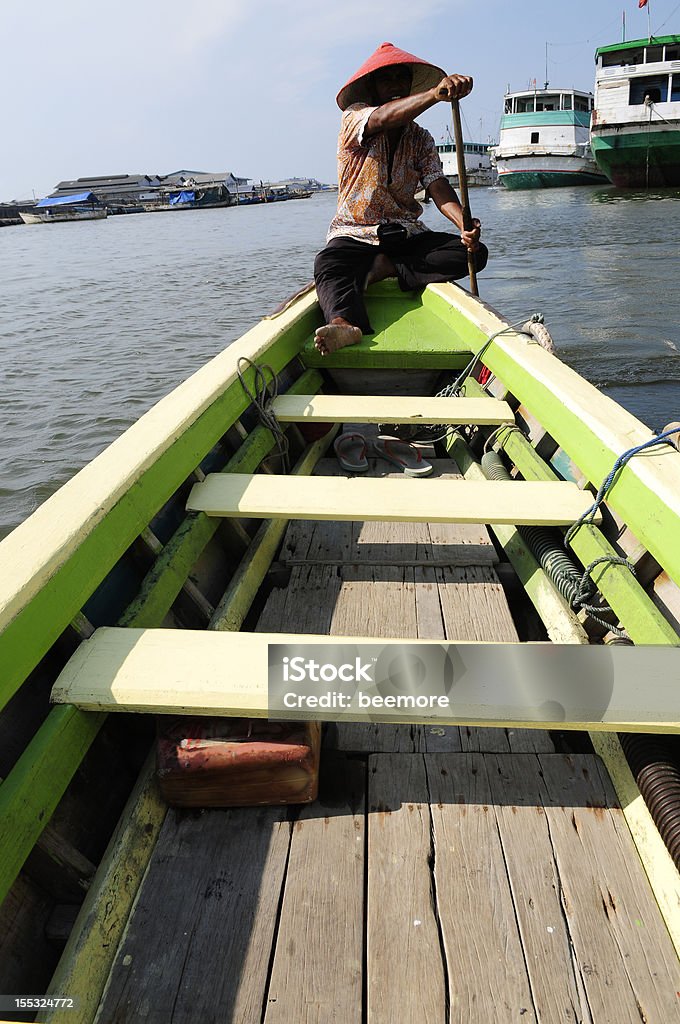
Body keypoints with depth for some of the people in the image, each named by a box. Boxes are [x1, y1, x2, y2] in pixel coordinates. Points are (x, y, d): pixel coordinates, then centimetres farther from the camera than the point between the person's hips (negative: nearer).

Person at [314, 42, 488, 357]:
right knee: (328, 265, -38)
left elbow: (438, 187, -3)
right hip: (354, 234, -4)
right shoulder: (354, 118, -1)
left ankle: (385, 268, -21)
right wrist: (435, 94, -46)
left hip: (406, 234, 4)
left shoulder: (421, 139, 12)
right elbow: (382, 119, -26)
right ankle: (345, 323, -67)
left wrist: (464, 223, -26)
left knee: (474, 252, -18)